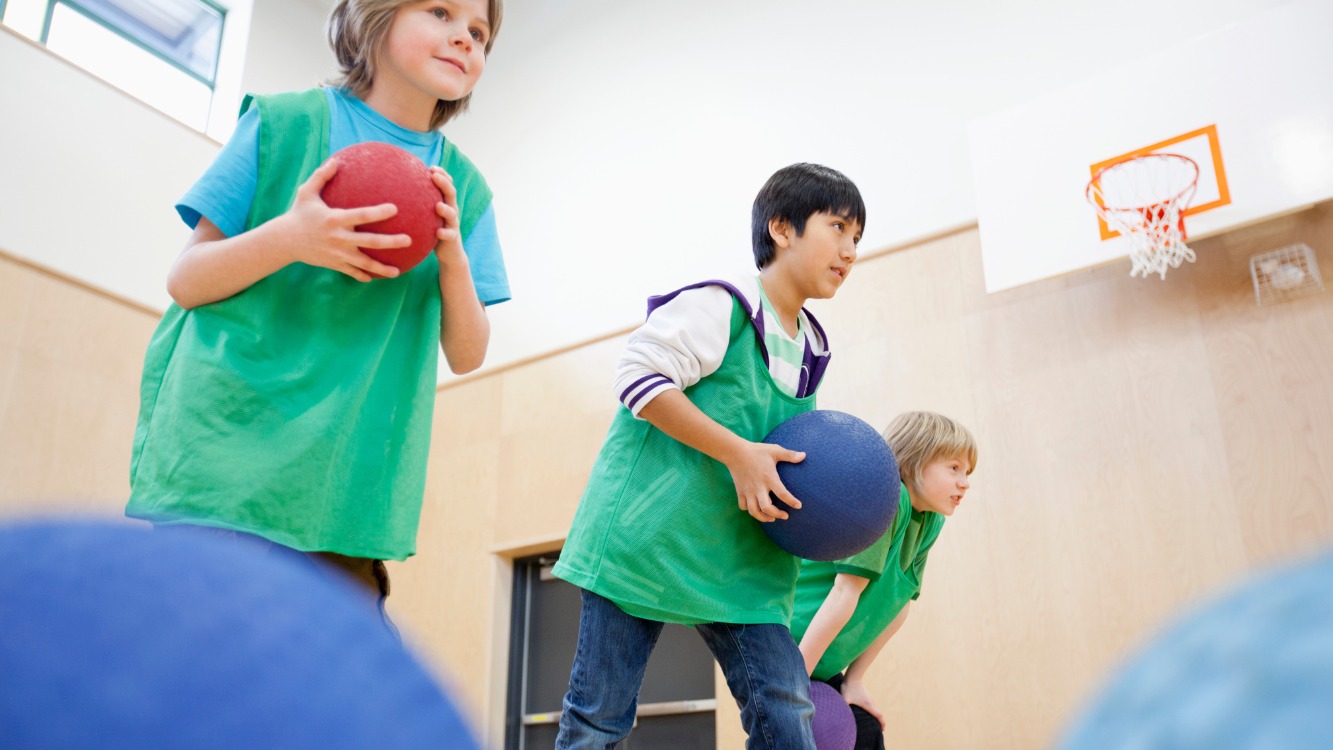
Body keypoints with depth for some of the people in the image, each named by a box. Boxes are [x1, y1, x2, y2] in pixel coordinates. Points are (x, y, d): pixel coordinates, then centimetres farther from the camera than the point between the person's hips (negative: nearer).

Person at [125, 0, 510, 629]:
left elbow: (466, 355, 7)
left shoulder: (463, 189, 10)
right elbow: (185, 281, 2)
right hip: (225, 452, -2)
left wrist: (453, 258, -12)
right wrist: (289, 238, -17)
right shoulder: (285, 122, 2)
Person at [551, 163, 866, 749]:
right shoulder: (721, 305, -11)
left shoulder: (810, 348, 14)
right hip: (647, 531, -7)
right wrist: (737, 453, -23)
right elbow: (639, 375, -21)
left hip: (740, 555, 7)